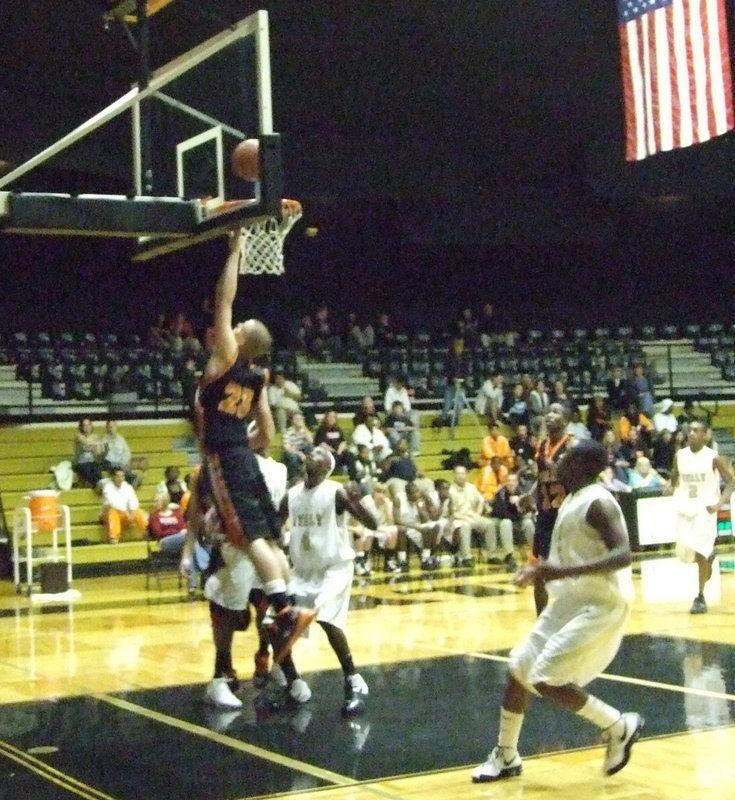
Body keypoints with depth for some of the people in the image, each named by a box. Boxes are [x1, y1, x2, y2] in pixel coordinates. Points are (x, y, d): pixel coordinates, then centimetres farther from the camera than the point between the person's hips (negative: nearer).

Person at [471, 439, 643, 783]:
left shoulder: (597, 502, -19)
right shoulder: (572, 499, 10)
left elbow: (622, 555, -32)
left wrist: (564, 572, -38)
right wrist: (543, 570, 14)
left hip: (601, 604, -10)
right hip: (572, 600, 10)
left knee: (545, 678, -16)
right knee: (520, 666, 11)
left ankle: (620, 726, 3)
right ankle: (506, 756, 24)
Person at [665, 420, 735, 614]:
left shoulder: (713, 457, -9)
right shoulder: (679, 456, 2)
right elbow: (674, 479, 15)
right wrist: (671, 488, -8)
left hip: (706, 510, -4)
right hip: (685, 509, 4)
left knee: (700, 553, -11)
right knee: (685, 554, 4)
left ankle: (701, 597, 1)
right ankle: (709, 555, 39)